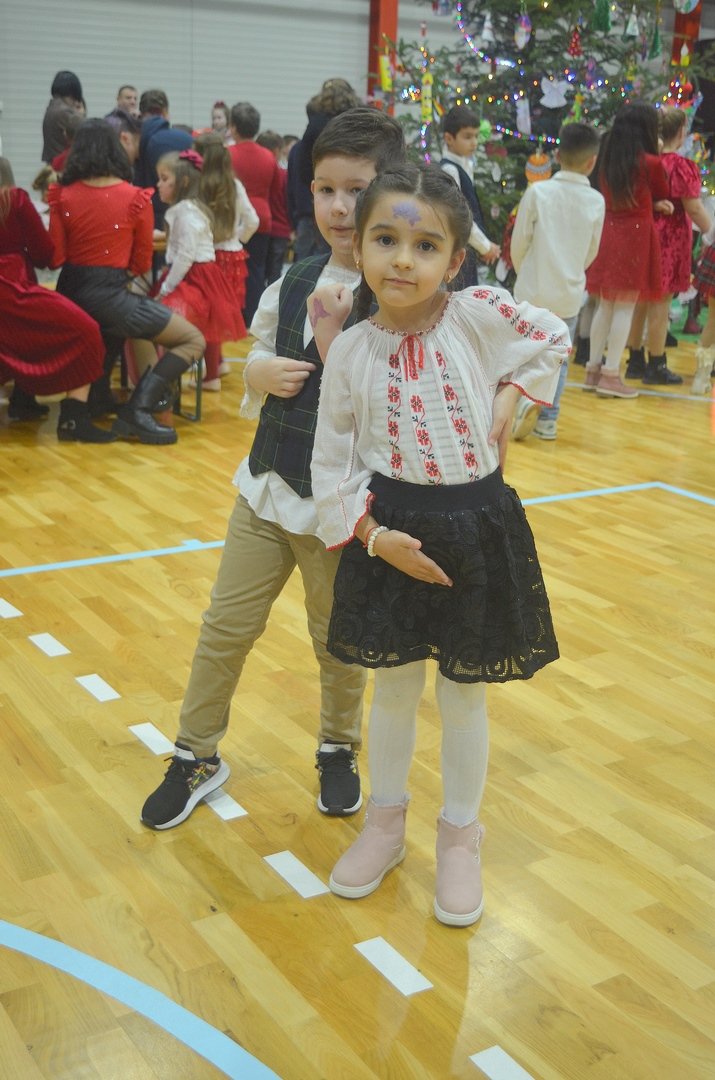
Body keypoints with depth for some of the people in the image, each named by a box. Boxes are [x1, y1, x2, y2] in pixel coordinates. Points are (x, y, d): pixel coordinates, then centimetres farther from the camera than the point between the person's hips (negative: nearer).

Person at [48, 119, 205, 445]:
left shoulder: (62, 196, 0)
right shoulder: (136, 198, -6)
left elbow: (55, 257, -1)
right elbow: (141, 263, 1)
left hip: (70, 293, 6)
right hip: (108, 295, -6)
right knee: (193, 340, 2)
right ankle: (137, 411, -13)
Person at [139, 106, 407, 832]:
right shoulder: (294, 283, 3)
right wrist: (263, 372, -6)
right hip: (268, 485, 5)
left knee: (338, 639, 14)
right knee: (225, 627, 12)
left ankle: (338, 750, 41)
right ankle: (196, 755, 31)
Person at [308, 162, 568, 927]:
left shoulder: (480, 315, -10)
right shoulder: (351, 349, -7)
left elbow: (554, 339, 10)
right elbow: (332, 460, -2)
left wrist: (511, 397, -4)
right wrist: (372, 534, -12)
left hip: (477, 528, -1)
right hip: (390, 529, 1)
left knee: (463, 693, 12)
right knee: (394, 688, 15)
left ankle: (460, 837, 35)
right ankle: (385, 823, 40)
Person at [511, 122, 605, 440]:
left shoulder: (538, 192, -10)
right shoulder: (596, 201, -3)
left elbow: (519, 242, -4)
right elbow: (592, 252, 7)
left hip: (533, 291, -2)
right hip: (570, 294, 2)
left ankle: (526, 397, -11)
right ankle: (548, 419, 14)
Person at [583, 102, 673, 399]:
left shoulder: (605, 159, 5)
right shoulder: (651, 163, -10)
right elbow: (663, 195, 7)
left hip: (607, 233, 6)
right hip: (636, 235, -6)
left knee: (605, 305, 12)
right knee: (626, 307, -2)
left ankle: (593, 369, 14)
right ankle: (610, 375, -3)